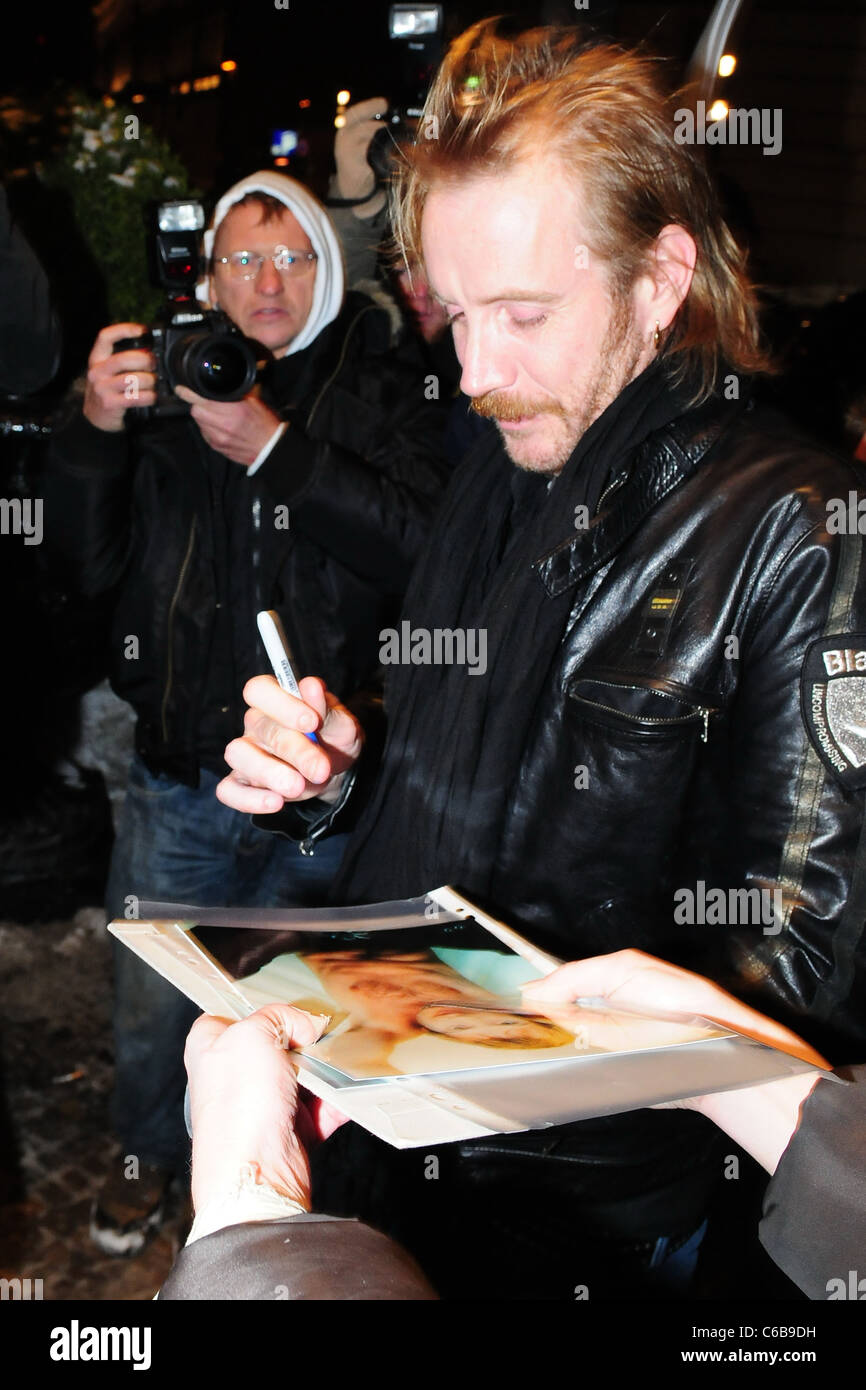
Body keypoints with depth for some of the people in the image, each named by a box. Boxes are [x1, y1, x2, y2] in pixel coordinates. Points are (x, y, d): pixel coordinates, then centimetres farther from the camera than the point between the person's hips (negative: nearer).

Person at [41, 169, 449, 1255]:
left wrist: (273, 446, -25)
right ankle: (153, 1149, 41)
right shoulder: (162, 381, 4)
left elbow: (421, 546, -17)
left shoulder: (377, 393, 1)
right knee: (150, 999, 11)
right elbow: (88, 562, -2)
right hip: (179, 769, 1)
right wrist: (96, 430, -19)